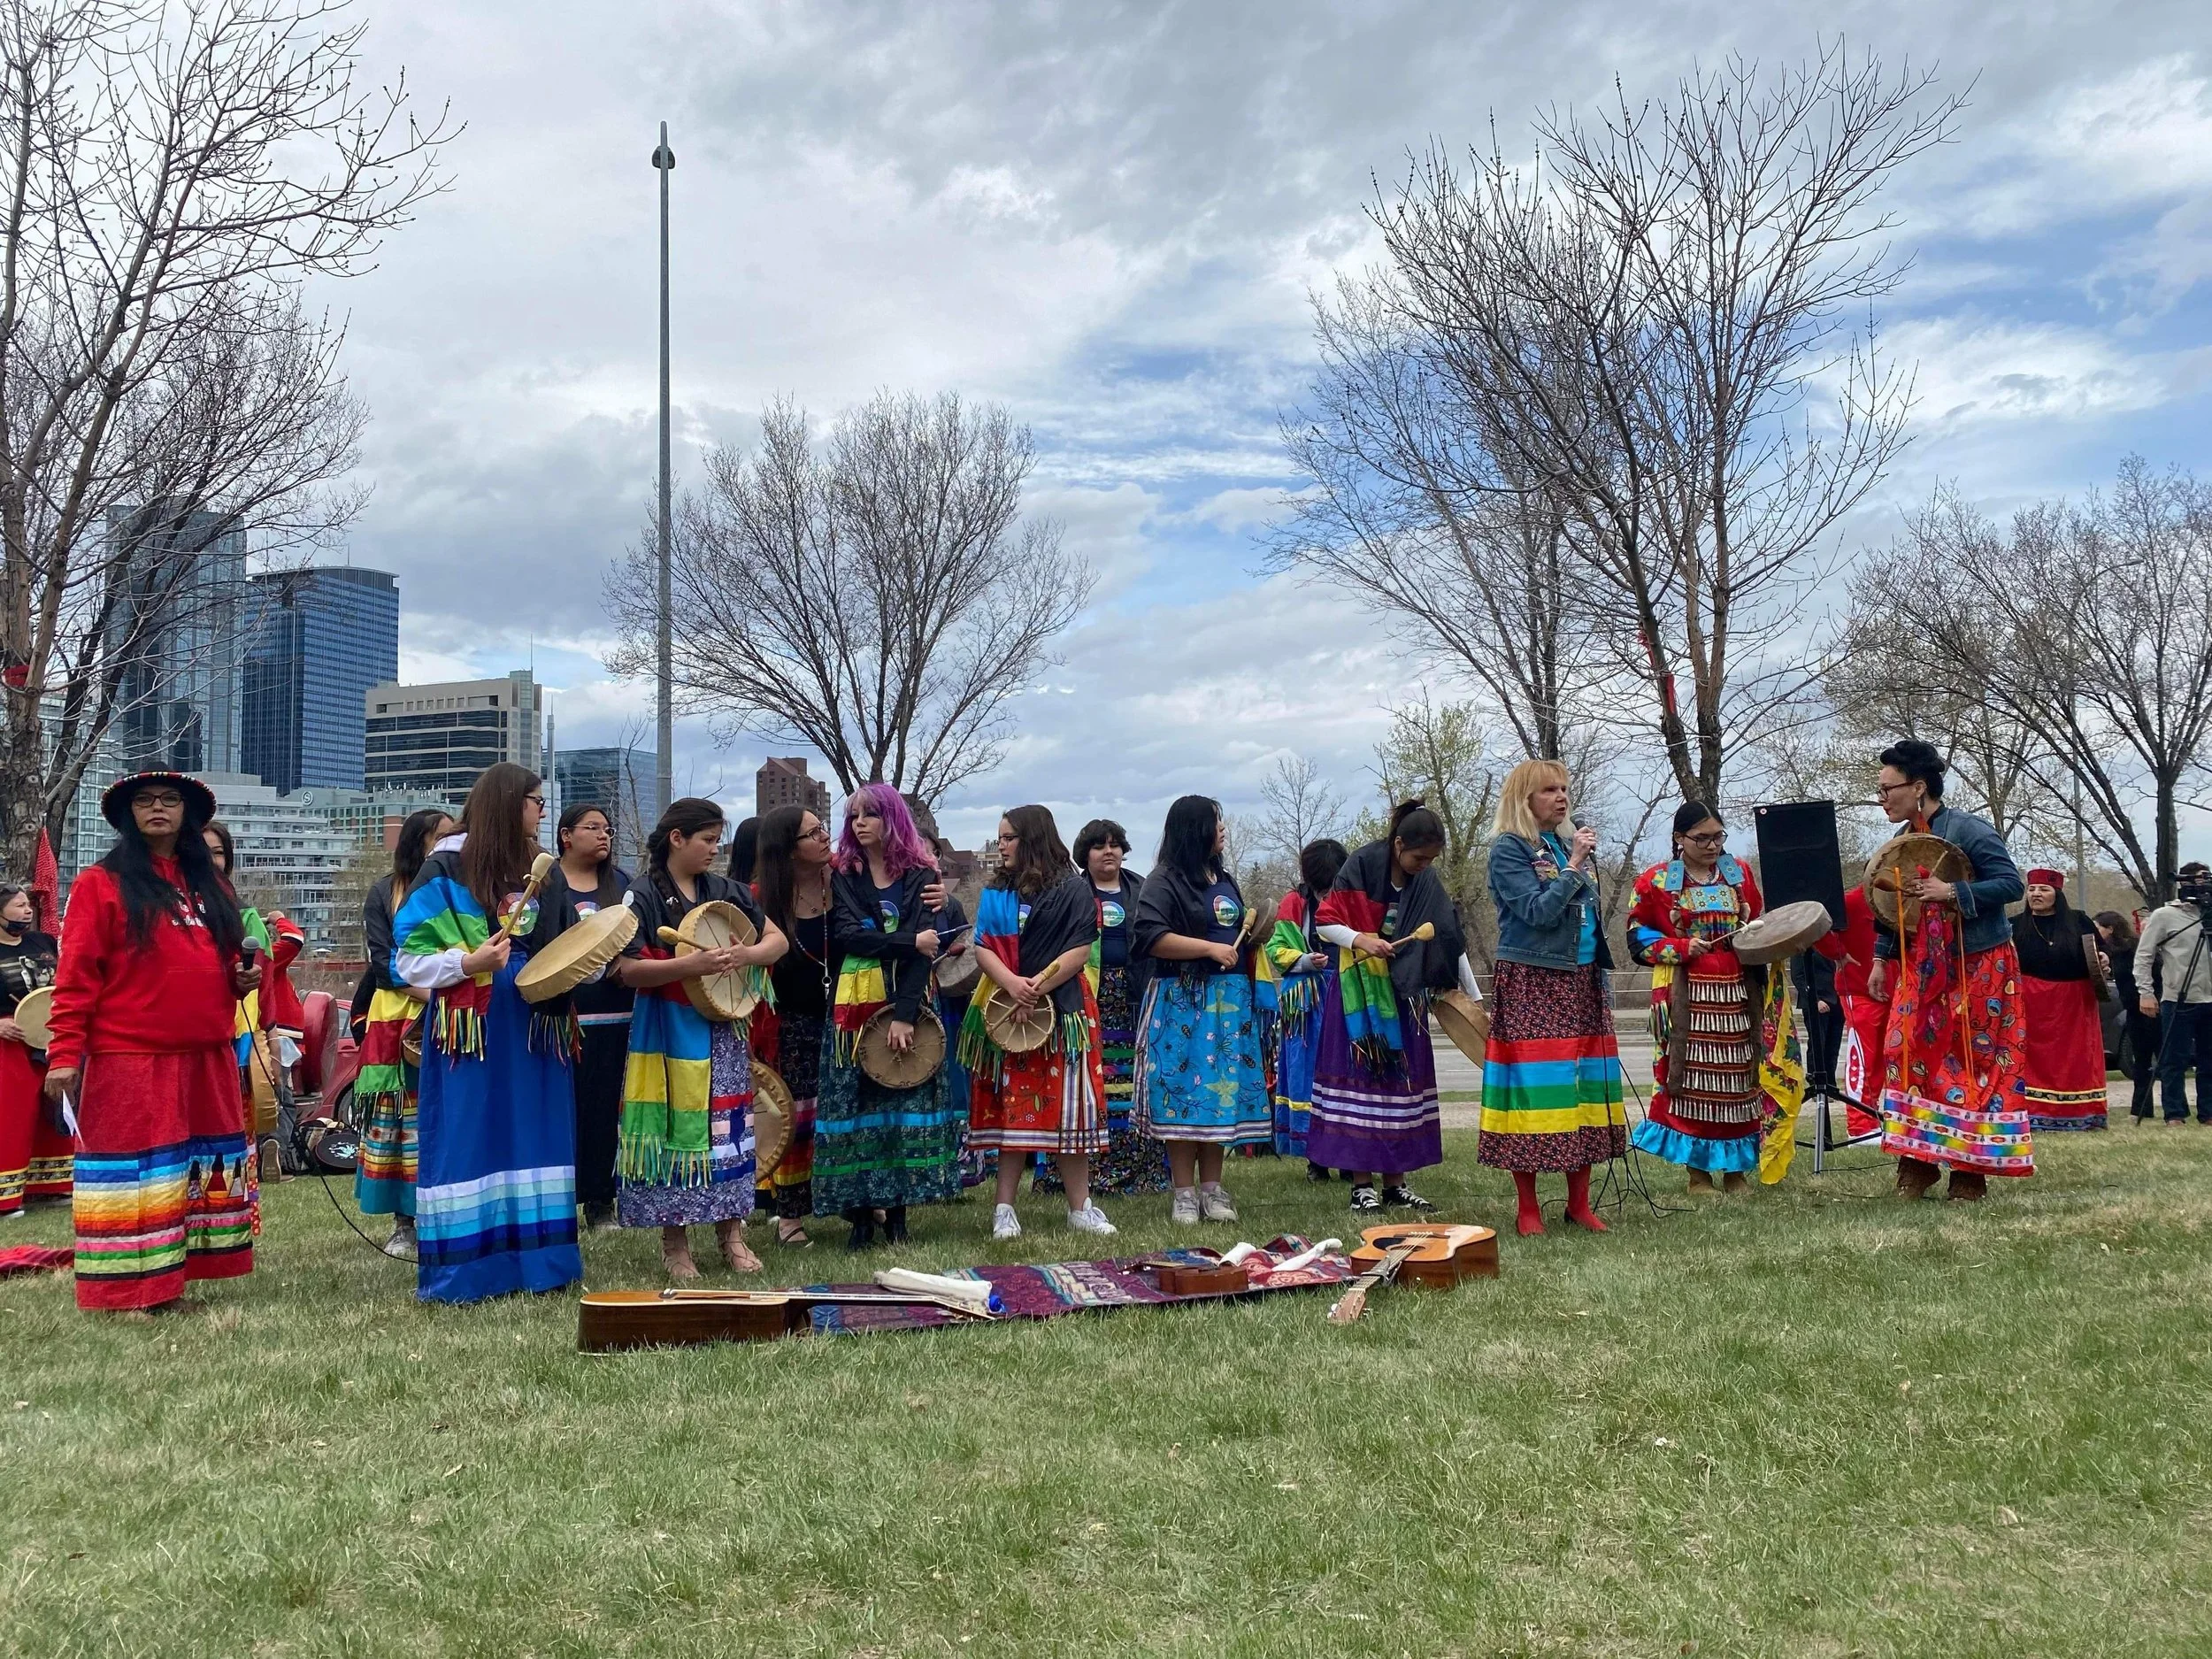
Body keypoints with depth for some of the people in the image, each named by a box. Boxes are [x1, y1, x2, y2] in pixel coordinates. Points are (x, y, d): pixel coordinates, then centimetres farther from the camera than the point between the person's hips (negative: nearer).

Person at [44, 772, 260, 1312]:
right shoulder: (101, 883, -3)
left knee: (203, 1170, 9)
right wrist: (64, 1053, -15)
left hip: (207, 1058, 6)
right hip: (129, 1060, -6)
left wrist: (245, 978, 3)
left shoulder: (211, 887, 15)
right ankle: (132, 1289, 6)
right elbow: (76, 976, -8)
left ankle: (173, 1277, 19)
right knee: (135, 1173, -2)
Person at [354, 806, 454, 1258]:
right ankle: (404, 1224, 7)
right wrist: (429, 993, -15)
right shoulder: (384, 894, 7)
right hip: (397, 1022, -1)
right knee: (397, 1120, 0)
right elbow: (383, 962, -1)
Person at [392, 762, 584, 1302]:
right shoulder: (445, 870, -4)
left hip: (536, 1030, 6)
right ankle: (459, 1271, 4)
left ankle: (535, 1259, 14)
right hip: (470, 1032, -6)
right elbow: (408, 962, -5)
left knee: (535, 1139, 7)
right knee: (470, 1143, -3)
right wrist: (469, 963, -20)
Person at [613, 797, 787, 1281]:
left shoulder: (725, 891, 9)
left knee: (729, 1127, 6)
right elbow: (630, 971, -13)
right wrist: (691, 964, -25)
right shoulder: (643, 896, -6)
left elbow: (778, 939, 11)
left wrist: (747, 955, -10)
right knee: (678, 1129, -1)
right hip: (668, 1031, -4)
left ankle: (732, 1235, 16)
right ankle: (675, 1244, 11)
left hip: (724, 1028, 4)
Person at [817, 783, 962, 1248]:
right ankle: (860, 1214, 6)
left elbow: (924, 950, -8)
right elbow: (845, 935, -7)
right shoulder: (843, 877, 8)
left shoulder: (921, 875, 2)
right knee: (853, 1103, -1)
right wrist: (908, 942, -15)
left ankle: (897, 1213, 8)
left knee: (906, 1102, 0)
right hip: (854, 1002, 1)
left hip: (906, 1001, -1)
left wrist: (904, 1014, -17)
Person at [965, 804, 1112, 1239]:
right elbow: (983, 948, 3)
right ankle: (1004, 1209, 6)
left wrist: (1039, 986, -16)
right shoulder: (995, 893, 12)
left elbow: (1080, 950, -6)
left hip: (1061, 1009, -3)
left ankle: (1080, 1207, 8)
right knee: (1012, 1108, 3)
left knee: (1065, 1108, 0)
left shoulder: (1074, 890, 0)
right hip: (1005, 1011, 3)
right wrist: (1012, 985, -15)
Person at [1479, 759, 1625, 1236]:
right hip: (1531, 983, -7)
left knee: (1585, 1081, 5)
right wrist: (1573, 867, -17)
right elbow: (1537, 911, -16)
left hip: (1582, 981, 7)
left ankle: (1579, 1201, 13)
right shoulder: (1509, 849, -5)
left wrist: (1602, 976, 18)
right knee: (1535, 1087, -6)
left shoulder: (1569, 843, 15)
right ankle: (1527, 1207, 2)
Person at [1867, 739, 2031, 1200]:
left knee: (1972, 1061, -2)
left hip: (1976, 967, -7)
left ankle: (1971, 1169, 5)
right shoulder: (1903, 839, 10)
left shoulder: (1968, 830, -12)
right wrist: (1881, 959, 12)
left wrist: (1951, 892, -27)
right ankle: (1917, 1162, 7)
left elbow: (2012, 883, -17)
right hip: (1921, 969, 7)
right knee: (1906, 1053, -1)